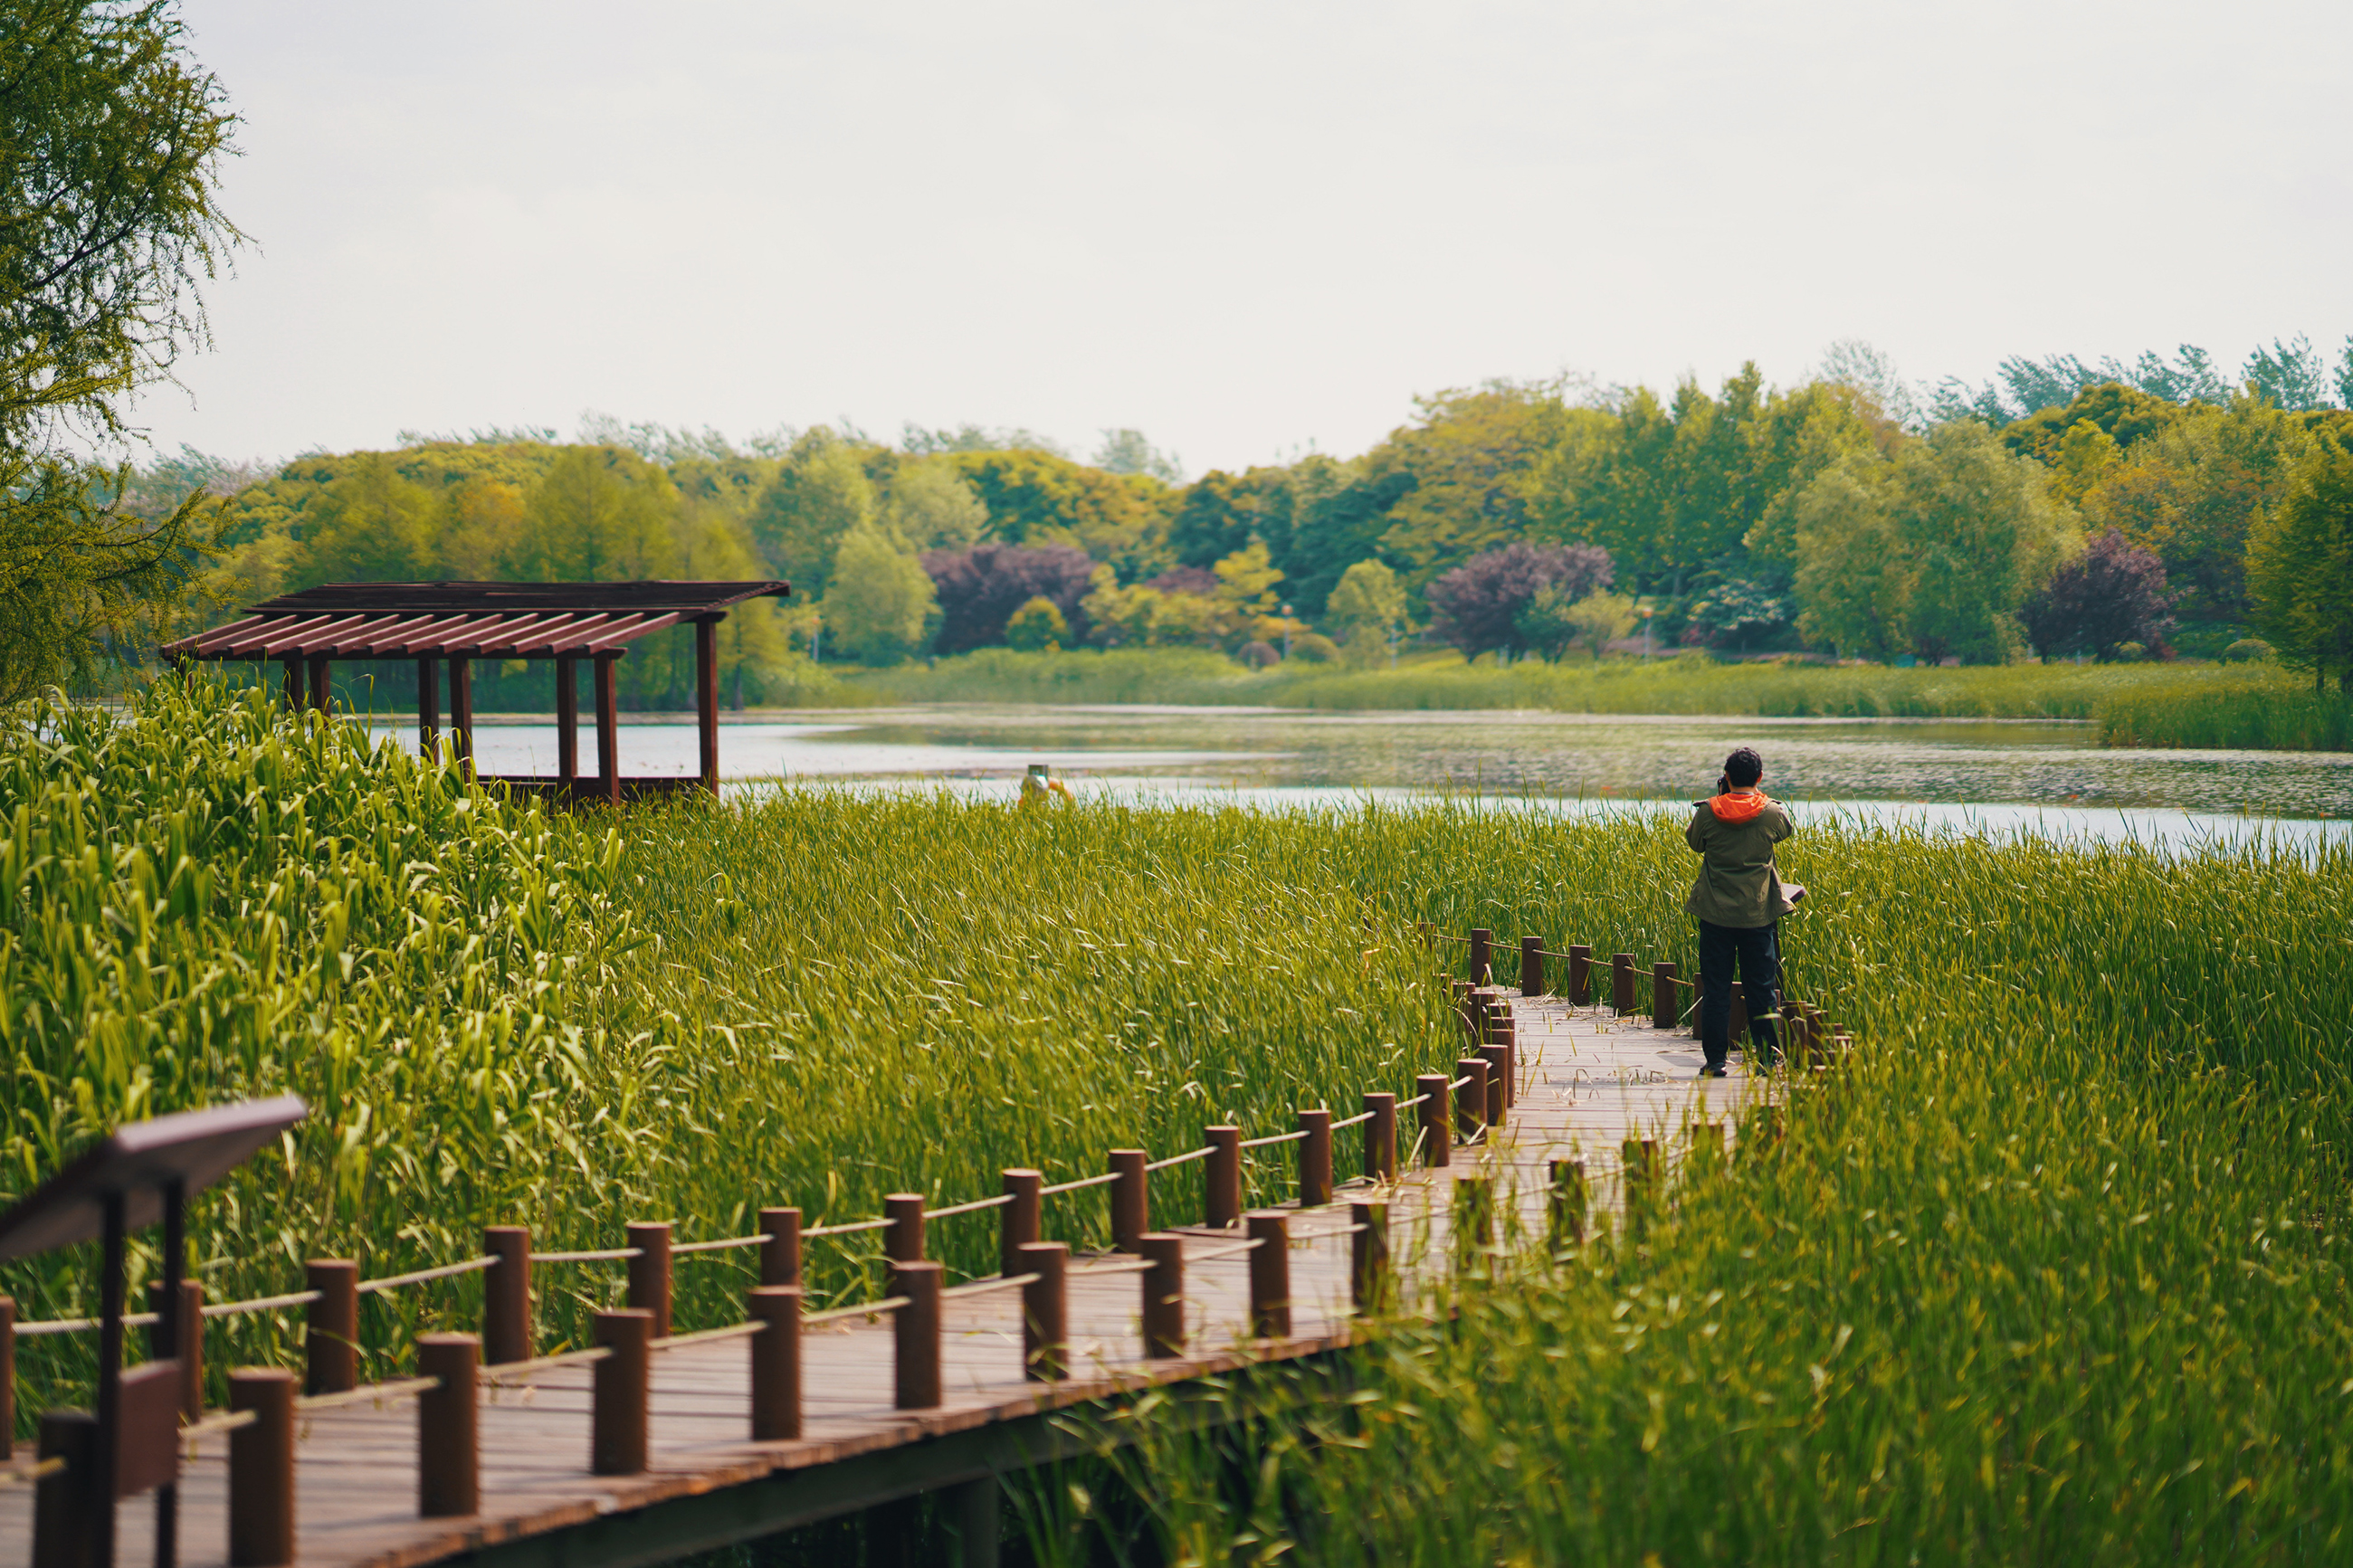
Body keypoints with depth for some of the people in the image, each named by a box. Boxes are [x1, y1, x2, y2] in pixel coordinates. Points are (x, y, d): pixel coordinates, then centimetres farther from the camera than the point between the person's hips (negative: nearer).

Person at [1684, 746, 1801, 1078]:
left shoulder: (1708, 813, -8)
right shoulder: (1771, 814, -8)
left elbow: (1693, 841, 11)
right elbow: (1786, 830, 15)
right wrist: (1761, 798, 23)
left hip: (1716, 913, 0)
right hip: (1758, 914, 0)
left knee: (1715, 990, 6)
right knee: (1763, 990, 8)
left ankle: (1715, 1060, 5)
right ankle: (1769, 1058, 8)